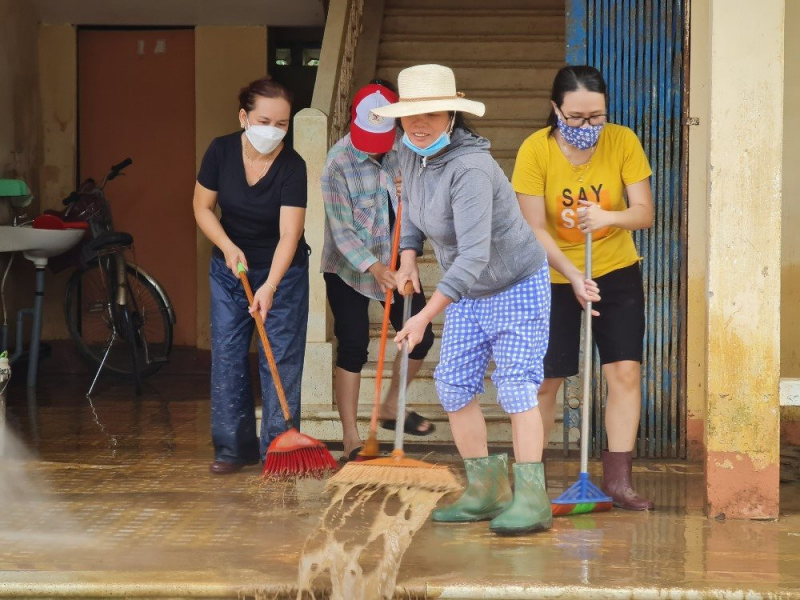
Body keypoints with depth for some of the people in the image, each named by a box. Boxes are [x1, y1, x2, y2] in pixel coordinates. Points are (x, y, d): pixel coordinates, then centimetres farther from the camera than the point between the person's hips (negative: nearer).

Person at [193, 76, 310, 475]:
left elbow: (289, 233, -28)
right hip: (229, 267, 3)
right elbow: (203, 207, -3)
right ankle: (234, 447, 9)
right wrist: (227, 246, -19)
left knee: (281, 358, -4)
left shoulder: (292, 167, -21)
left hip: (282, 270, -3)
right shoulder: (221, 151, -12)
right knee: (227, 355, 2)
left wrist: (270, 286, -39)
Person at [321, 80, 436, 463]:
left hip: (393, 262, 5)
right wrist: (374, 268, -32)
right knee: (352, 349, -6)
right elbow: (341, 231, -20)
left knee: (420, 337, 6)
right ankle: (351, 439, 2)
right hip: (348, 268, -5)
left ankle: (391, 409, 30)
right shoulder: (338, 163, -19)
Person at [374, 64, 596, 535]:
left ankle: (531, 499, -8)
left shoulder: (469, 168, -33)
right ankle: (486, 491, 12)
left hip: (517, 287, -8)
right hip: (469, 293, 8)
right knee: (455, 386, 3)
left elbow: (474, 254, -41)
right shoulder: (411, 154, -7)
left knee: (516, 388, -11)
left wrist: (426, 316, -44)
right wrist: (409, 257, 2)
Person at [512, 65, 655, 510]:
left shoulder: (623, 142, -13)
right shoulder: (536, 150, -18)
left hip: (617, 273, 1)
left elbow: (644, 212, -14)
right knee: (545, 380, 3)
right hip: (554, 278, -1)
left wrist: (609, 217, -35)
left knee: (626, 372, -6)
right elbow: (535, 228, -17)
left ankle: (618, 480, 3)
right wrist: (573, 276, -28)